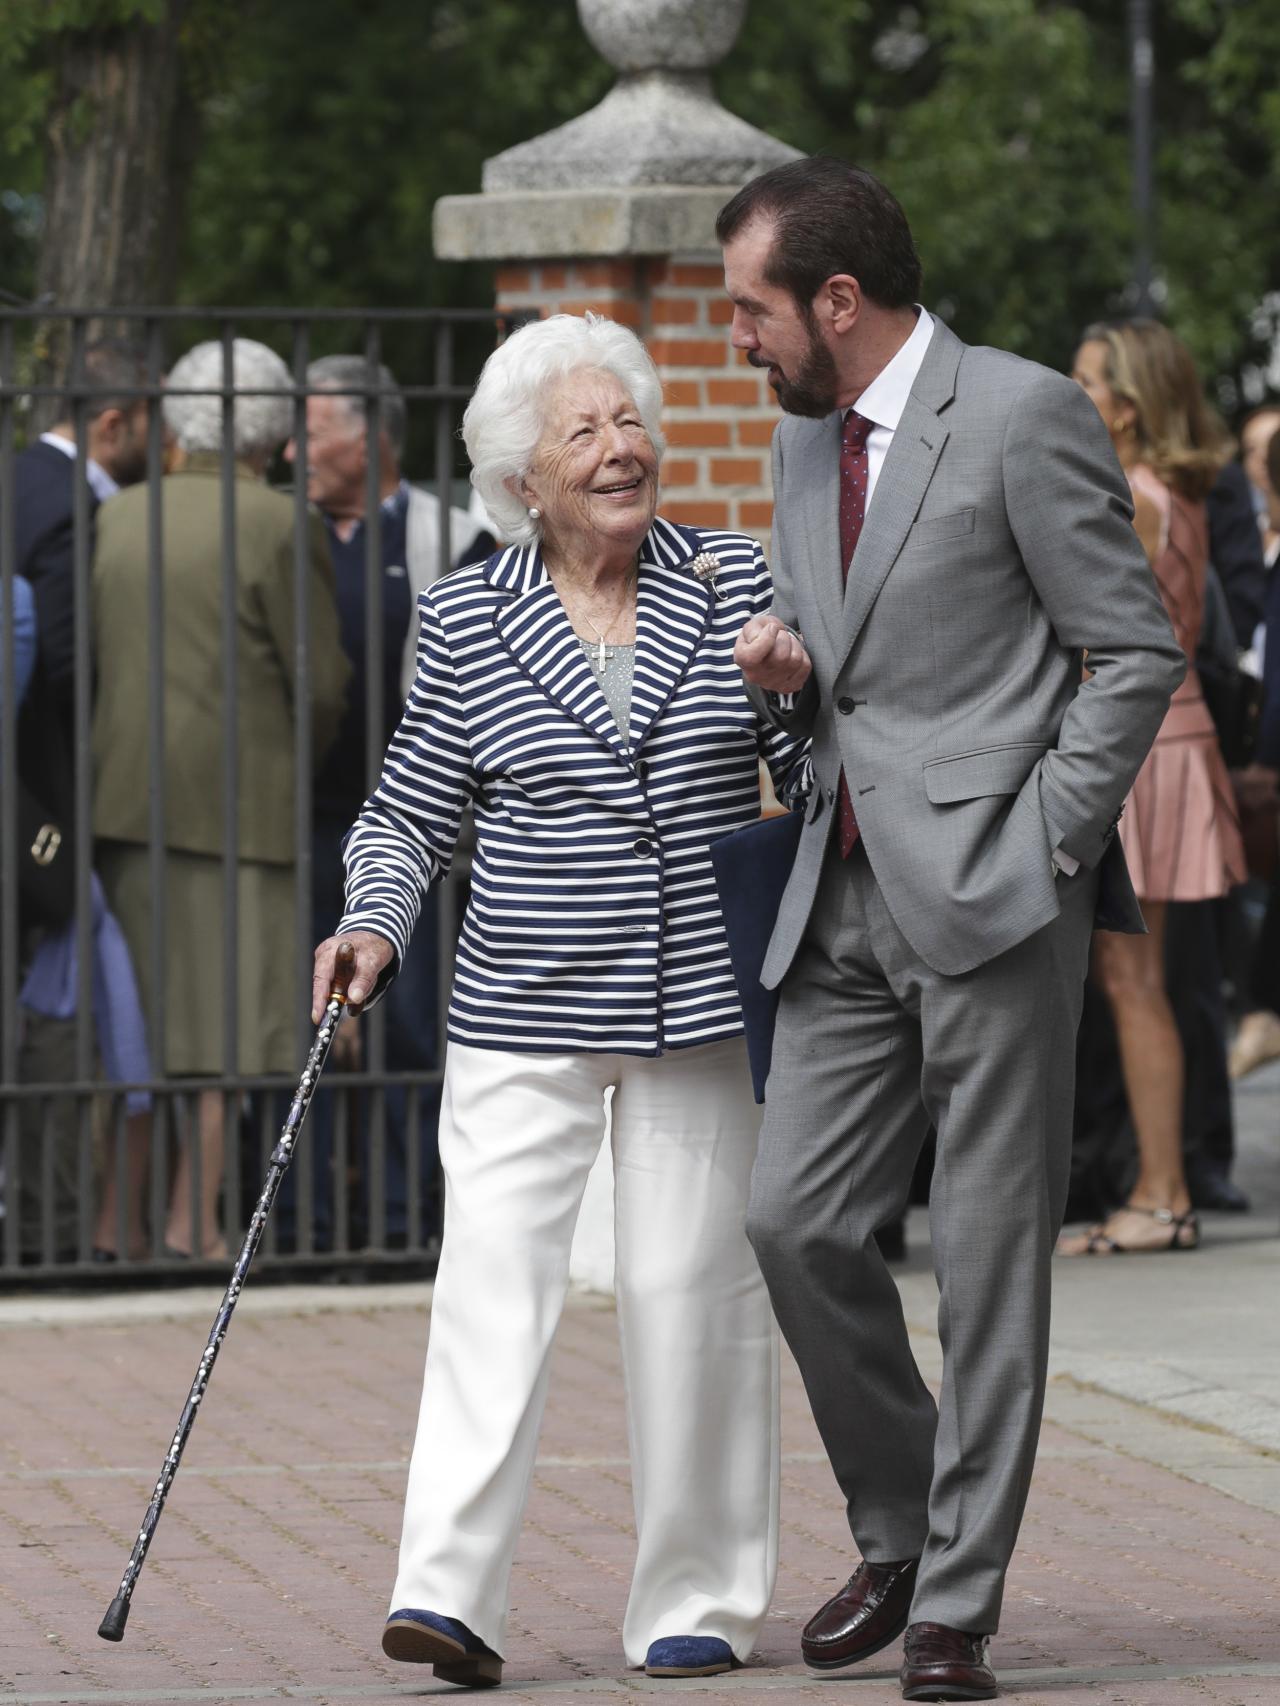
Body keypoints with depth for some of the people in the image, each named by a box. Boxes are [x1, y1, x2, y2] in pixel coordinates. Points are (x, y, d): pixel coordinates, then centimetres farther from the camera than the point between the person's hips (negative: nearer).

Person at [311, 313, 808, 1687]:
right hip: (523, 1014, -1)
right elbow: (411, 811, 9)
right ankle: (448, 1591, -14)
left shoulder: (736, 582, 4)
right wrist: (373, 922, -9)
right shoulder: (467, 619, 2)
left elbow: (816, 774, 7)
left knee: (692, 1288, 3)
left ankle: (698, 1598, 12)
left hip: (697, 1006, 1)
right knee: (492, 1279, -10)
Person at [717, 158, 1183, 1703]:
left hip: (990, 893, -7)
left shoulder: (1020, 416, -8)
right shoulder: (804, 437, 16)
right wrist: (784, 667, 4)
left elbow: (1137, 653, -8)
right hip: (850, 898, 7)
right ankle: (897, 1532, 19)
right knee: (795, 1221, 1)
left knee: (987, 1253, -3)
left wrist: (1043, 840, -12)